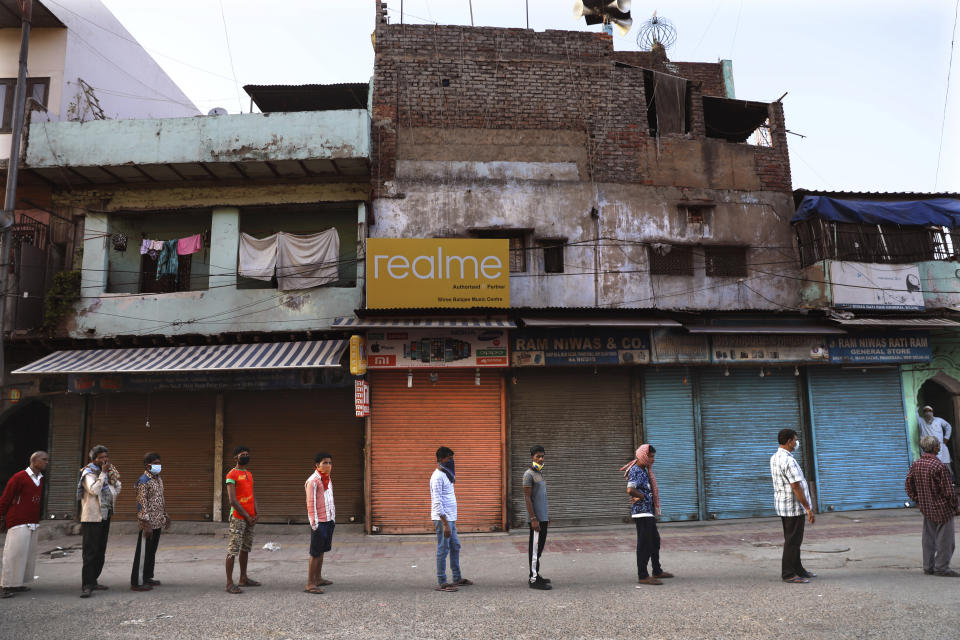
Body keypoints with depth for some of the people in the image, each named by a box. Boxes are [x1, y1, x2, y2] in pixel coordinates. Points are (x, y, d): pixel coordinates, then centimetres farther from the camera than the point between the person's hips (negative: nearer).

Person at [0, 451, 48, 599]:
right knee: (14, 553, -7)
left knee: (29, 554, 9)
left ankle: (19, 583, 17)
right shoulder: (19, 477, -9)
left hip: (32, 524, 8)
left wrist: (38, 519, 14)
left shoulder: (40, 479, 14)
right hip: (18, 523, -8)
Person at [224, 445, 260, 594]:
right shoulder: (232, 475, -9)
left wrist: (255, 514, 3)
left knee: (246, 548, 14)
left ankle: (243, 578, 23)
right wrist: (247, 516, -12)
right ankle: (229, 583, -5)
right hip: (238, 517, -8)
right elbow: (233, 500, -14)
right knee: (233, 549, -8)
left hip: (250, 518, 8)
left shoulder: (249, 474, 16)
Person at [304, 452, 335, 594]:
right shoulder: (313, 481, -12)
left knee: (322, 550, 15)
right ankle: (310, 584, -2)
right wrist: (314, 523, -16)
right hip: (319, 522, -8)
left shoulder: (328, 480, 14)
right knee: (315, 553, -5)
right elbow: (311, 504, -14)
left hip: (329, 520, 8)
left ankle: (318, 578, 24)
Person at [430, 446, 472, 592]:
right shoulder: (437, 477, -16)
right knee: (443, 550, -4)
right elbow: (437, 502, -21)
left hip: (450, 518, 10)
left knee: (455, 547, 15)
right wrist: (445, 524, -23)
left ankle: (457, 578, 25)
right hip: (443, 519, -10)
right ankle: (441, 583, 3)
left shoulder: (446, 475, 15)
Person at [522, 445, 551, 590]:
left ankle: (536, 574, 24)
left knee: (540, 547, 15)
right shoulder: (529, 474, -13)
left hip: (543, 517, 9)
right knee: (535, 548, -5)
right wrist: (533, 519, -21)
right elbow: (527, 498, -17)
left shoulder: (540, 473, 15)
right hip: (536, 518, -9)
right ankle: (534, 579, -2)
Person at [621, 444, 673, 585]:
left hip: (649, 512, 11)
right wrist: (642, 496, -15)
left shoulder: (644, 470, 16)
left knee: (655, 541, 19)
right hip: (641, 512, -11)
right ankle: (642, 576, -1)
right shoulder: (635, 471, -16)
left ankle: (657, 571, 32)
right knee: (644, 544, -6)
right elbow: (630, 490, -31)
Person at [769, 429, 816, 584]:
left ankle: (798, 569, 28)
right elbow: (796, 487, -24)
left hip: (782, 505, 10)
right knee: (792, 541, -1)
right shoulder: (789, 461, -23)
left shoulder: (774, 458, 8)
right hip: (794, 507, -10)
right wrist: (808, 509, -19)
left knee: (793, 539, 18)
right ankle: (788, 574, 5)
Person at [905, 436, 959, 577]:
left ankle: (928, 566, 20)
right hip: (942, 508, -6)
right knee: (944, 539, 5)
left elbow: (909, 485, 8)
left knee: (929, 537, 14)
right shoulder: (939, 466, -20)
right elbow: (948, 490, -15)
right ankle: (942, 567, 10)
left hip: (926, 508, 7)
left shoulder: (916, 464, 1)